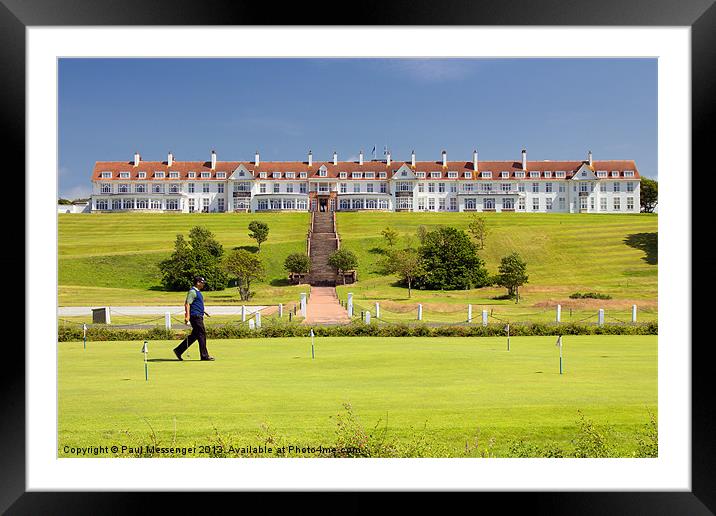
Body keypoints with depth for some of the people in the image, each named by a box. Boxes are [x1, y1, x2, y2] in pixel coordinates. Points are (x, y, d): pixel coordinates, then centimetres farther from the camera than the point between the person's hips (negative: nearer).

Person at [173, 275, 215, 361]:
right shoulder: (192, 291, -13)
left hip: (199, 316, 10)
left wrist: (203, 312, 28)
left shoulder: (197, 292, 18)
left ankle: (178, 350, 16)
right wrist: (187, 316, -26)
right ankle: (204, 355, 0)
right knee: (202, 334, -6)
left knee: (194, 335, 12)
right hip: (195, 316, -10)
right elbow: (187, 304, -19)